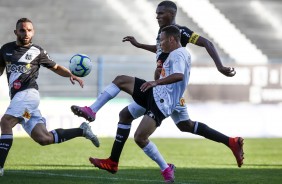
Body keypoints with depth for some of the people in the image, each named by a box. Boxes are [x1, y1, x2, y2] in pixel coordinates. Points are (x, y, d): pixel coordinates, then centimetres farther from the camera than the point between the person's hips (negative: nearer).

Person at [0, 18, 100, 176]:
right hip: (17, 97, 5)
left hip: (28, 93, -5)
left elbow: (56, 68, 15)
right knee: (43, 139, -1)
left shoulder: (37, 52, 6)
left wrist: (71, 75, -2)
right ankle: (81, 131, 18)